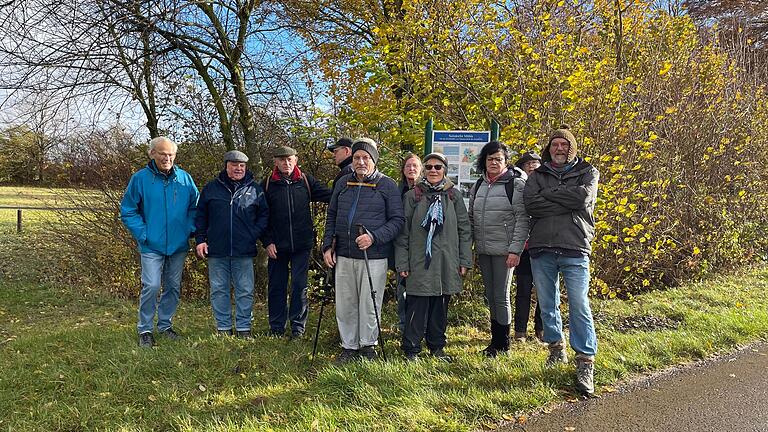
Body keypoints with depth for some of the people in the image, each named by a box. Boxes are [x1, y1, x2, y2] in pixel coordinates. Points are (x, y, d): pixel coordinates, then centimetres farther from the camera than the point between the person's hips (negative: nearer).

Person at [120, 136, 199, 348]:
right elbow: (127, 211, -1)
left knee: (173, 287, 12)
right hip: (152, 245, -3)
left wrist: (190, 228, -1)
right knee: (151, 286, -10)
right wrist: (142, 233, -9)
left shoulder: (185, 178, 3)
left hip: (179, 245, 4)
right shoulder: (140, 178, -5)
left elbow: (195, 207, 12)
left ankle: (165, 324, 29)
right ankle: (145, 329, 8)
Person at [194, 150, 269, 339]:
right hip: (216, 251, 1)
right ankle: (223, 327, 19)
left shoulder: (255, 189, 5)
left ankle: (243, 327, 16)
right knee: (219, 290, 7)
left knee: (245, 291, 4)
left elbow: (264, 215, 9)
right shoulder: (211, 188, 7)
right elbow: (200, 216, 10)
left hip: (244, 252, 0)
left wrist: (254, 235, -3)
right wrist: (200, 239, 3)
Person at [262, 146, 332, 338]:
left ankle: (298, 326, 15)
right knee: (276, 286, 8)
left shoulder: (305, 180, 3)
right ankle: (276, 327, 21)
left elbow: (331, 195, -2)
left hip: (302, 244, 0)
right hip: (277, 245, 1)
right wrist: (267, 241, -5)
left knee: (299, 285, 3)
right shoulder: (268, 184, 3)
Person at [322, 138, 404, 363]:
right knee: (344, 304, 9)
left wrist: (374, 237, -17)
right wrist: (328, 245, 8)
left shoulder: (387, 185, -1)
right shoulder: (343, 183, 12)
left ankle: (368, 345, 22)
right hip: (343, 256, 4)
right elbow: (331, 216, 18)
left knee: (369, 305, 3)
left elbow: (397, 220, -4)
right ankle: (349, 346, 24)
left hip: (373, 257, -4)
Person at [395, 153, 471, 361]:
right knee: (417, 307, -1)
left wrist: (464, 260, 3)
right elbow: (403, 231, 2)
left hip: (447, 262, 2)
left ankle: (437, 346, 25)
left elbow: (464, 229, 8)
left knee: (441, 307, 11)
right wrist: (402, 263, -3)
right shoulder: (412, 196, 3)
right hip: (419, 262, -2)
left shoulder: (454, 195, 8)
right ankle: (411, 349, 10)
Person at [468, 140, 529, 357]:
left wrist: (515, 250, -18)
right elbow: (471, 218, 16)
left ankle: (502, 343, 12)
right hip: (483, 250, 6)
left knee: (501, 296, 0)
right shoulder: (479, 185, 13)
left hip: (504, 250, -6)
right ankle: (495, 339, 22)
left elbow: (522, 219, -11)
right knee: (490, 296, 12)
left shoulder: (516, 183, -6)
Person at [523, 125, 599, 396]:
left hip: (575, 249, -2)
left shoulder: (587, 172, 10)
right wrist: (567, 202, -9)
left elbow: (584, 198, -12)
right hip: (542, 249, 3)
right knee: (547, 305, 12)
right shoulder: (537, 175, 13)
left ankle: (585, 363, 2)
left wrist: (549, 194, -4)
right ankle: (556, 348, 30)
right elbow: (531, 204, -7)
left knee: (579, 306, -5)